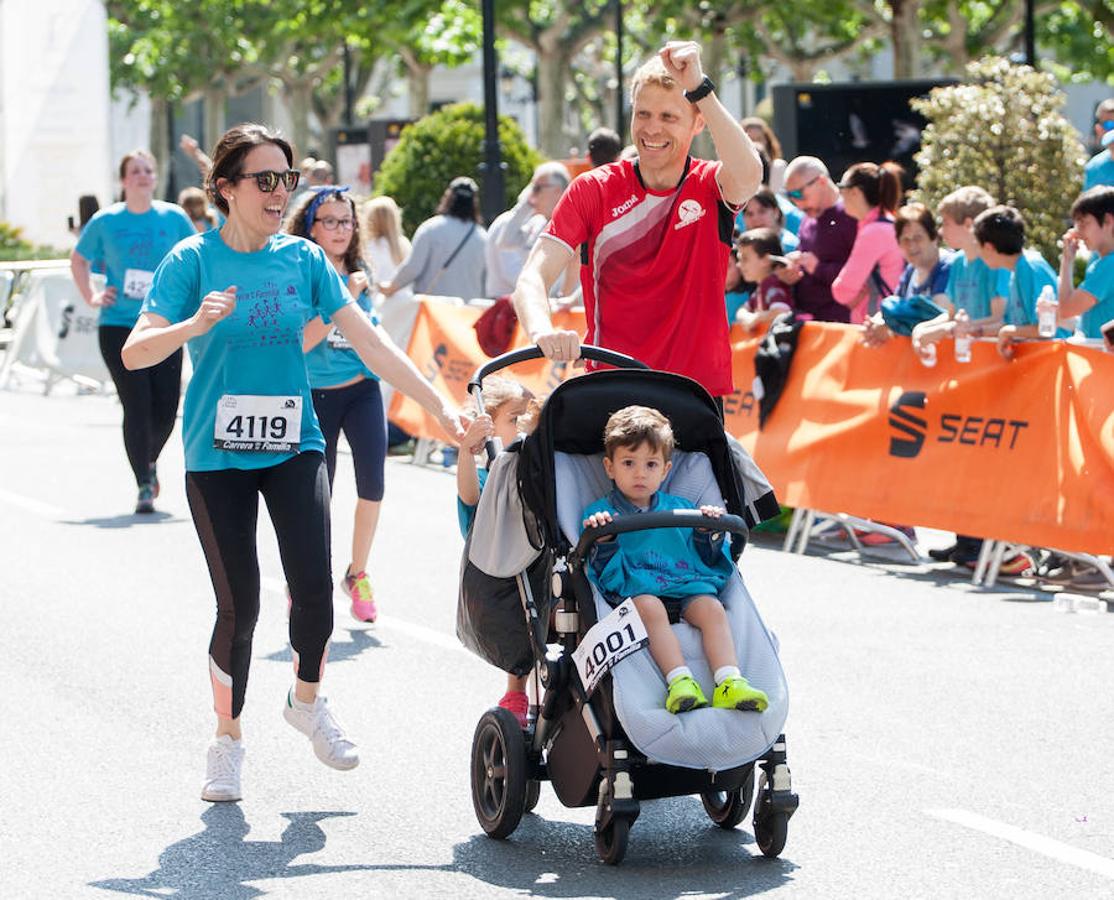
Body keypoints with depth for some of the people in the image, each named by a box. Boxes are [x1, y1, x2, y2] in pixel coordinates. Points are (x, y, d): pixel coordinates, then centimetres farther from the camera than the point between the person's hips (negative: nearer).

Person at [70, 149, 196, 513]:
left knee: (166, 410, 0)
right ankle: (144, 486, 0)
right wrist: (91, 297, 6)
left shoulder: (173, 218, 2)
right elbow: (78, 260, 17)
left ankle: (149, 460, 32)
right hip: (118, 326, -1)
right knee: (137, 407, -10)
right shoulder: (106, 221, 1)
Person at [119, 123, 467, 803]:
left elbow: (368, 342, 2)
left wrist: (439, 405, -4)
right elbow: (135, 353, -15)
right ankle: (228, 738, 18)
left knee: (314, 587, -12)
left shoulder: (303, 259, 3)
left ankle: (307, 701, 17)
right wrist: (195, 325, -34)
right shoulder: (194, 261, -6)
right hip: (217, 454, -2)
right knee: (239, 604, -4)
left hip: (294, 446, 2)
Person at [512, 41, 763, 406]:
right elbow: (534, 276, -8)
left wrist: (699, 88, -30)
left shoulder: (709, 187, 2)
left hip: (700, 393, 0)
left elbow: (748, 177, -24)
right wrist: (542, 330, -30)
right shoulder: (594, 189, 2)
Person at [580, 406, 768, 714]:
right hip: (635, 589, -3)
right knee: (649, 607, -37)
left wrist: (710, 535, 2)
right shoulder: (600, 514, 13)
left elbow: (706, 559, 22)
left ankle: (729, 683, -42)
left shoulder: (681, 509, 25)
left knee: (711, 608, -28)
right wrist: (603, 541, -18)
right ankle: (679, 680, -49)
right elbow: (602, 571, 1)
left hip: (687, 586, 3)